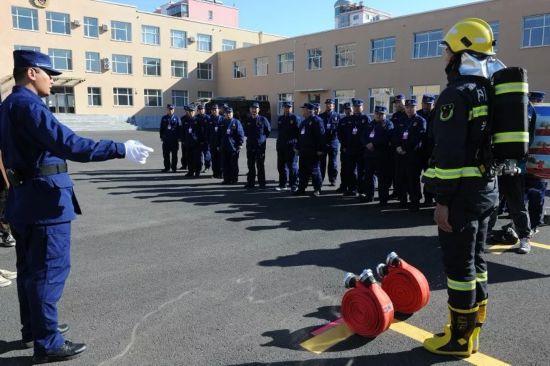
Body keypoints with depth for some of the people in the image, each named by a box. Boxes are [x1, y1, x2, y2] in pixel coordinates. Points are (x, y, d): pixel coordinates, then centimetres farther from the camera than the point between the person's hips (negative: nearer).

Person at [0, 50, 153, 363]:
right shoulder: (28, 104, -17)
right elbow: (68, 143, -29)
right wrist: (121, 149, -30)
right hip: (44, 199, -10)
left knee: (30, 268, 18)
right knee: (50, 270, -2)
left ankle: (33, 328, 33)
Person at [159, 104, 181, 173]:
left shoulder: (176, 118, 3)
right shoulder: (164, 118, 9)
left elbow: (179, 128, 2)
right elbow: (161, 128, 10)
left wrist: (178, 137, -4)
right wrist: (161, 137, 5)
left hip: (174, 139, -2)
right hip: (166, 139, 2)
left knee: (174, 154, 3)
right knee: (166, 154, 4)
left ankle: (174, 167, 11)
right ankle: (167, 167, 13)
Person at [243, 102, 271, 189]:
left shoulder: (263, 119, -3)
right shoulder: (247, 120, 6)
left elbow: (268, 130, 8)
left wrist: (263, 137, 7)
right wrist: (249, 137, 13)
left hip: (260, 145, -3)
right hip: (250, 145, 3)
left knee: (260, 165, 2)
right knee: (250, 165, 8)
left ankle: (262, 183, 8)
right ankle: (250, 182, 15)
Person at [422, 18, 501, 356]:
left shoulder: (458, 93, -14)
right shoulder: (489, 90, 15)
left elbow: (449, 152, -21)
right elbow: (492, 141, 18)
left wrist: (443, 199, -19)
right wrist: (488, 184, 22)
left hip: (462, 192, -10)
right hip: (487, 188, 10)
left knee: (459, 265, -1)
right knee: (476, 260, 16)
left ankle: (460, 339, 11)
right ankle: (471, 330, 28)